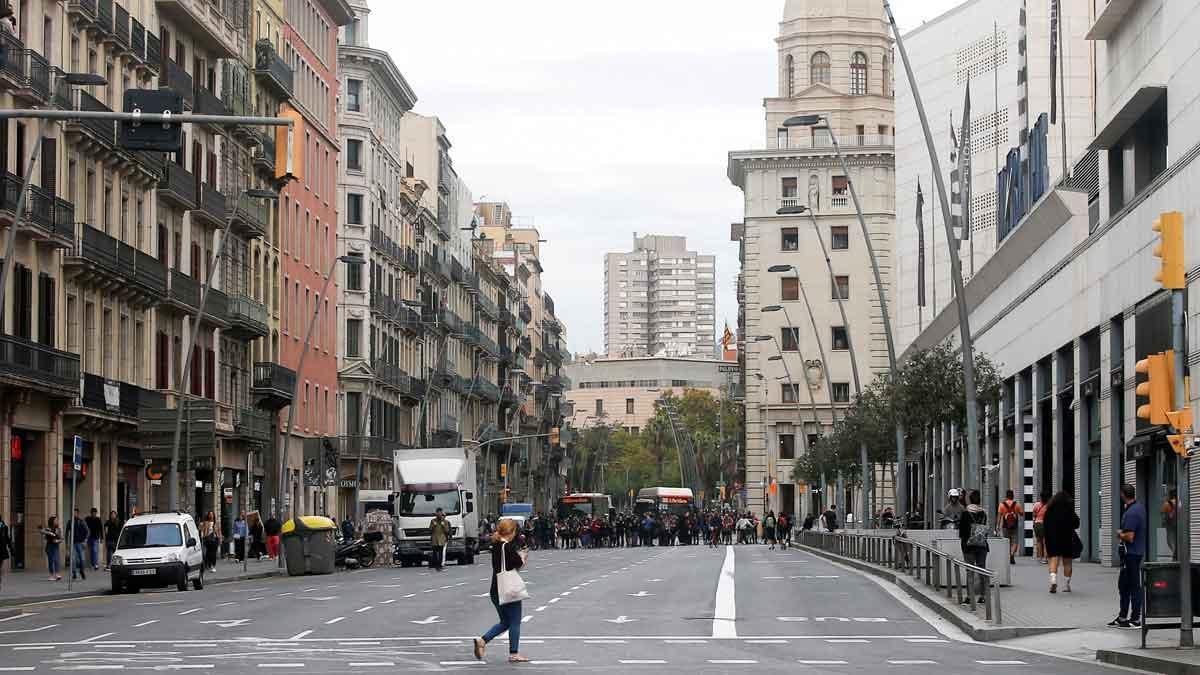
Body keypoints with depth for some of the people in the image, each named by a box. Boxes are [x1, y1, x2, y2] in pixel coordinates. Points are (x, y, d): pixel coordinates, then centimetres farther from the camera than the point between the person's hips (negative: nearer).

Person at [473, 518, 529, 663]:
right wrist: (522, 557, 6)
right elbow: (519, 564, -14)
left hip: (496, 591, 8)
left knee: (505, 622, 19)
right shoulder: (508, 547, -16)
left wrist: (519, 555, 6)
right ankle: (514, 654, 8)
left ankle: (482, 641, 4)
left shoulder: (496, 545, 9)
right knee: (515, 623, 5)